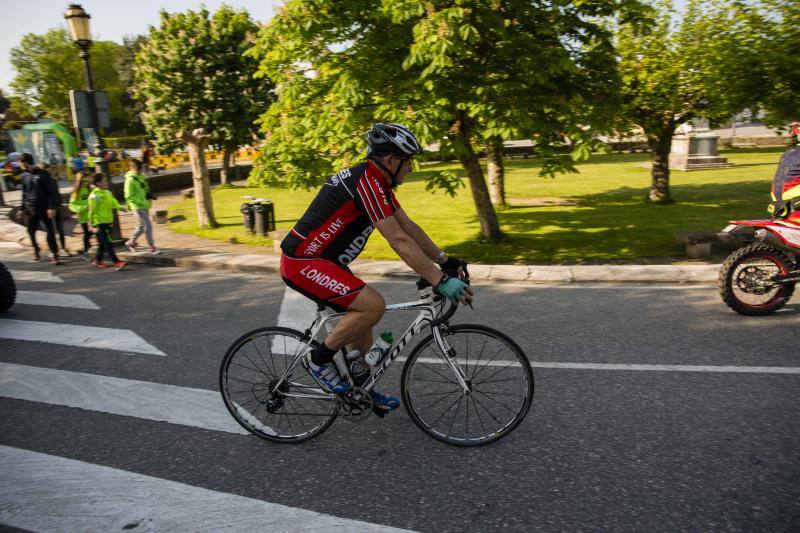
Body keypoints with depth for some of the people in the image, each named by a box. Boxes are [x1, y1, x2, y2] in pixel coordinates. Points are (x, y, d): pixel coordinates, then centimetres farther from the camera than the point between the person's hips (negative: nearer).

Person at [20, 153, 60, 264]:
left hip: (44, 208, -5)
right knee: (31, 230, 9)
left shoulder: (43, 174, -7)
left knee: (50, 231, -5)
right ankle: (36, 250, 27)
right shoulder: (25, 175, 8)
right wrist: (22, 208, 14)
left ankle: (54, 254, -1)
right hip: (31, 208, 5)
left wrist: (51, 207, -14)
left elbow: (52, 191, -9)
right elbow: (24, 193, 16)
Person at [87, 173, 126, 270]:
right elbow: (92, 212, -14)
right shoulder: (94, 196, -13)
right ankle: (116, 262, -10)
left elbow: (114, 203, 17)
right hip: (99, 224, -8)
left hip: (108, 222, 8)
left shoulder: (107, 193, 9)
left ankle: (97, 260, 32)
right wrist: (93, 226, -16)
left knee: (103, 243, 17)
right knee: (108, 244, -8)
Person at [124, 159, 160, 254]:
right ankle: (152, 248, 0)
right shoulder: (130, 180, -17)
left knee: (142, 226, 20)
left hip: (145, 206, 9)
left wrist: (149, 195, 4)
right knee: (148, 226, -8)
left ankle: (131, 242, 38)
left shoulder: (141, 176, 8)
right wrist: (142, 203, -21)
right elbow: (129, 196, -18)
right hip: (138, 207, -9)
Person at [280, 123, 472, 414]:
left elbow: (409, 226, 11)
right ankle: (319, 358, -2)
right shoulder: (367, 183, -22)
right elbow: (400, 241, -27)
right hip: (302, 264, -10)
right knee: (373, 305, -20)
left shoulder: (377, 182, 10)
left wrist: (445, 260, 8)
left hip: (320, 259, 10)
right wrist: (441, 281, -26)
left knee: (363, 315, 15)